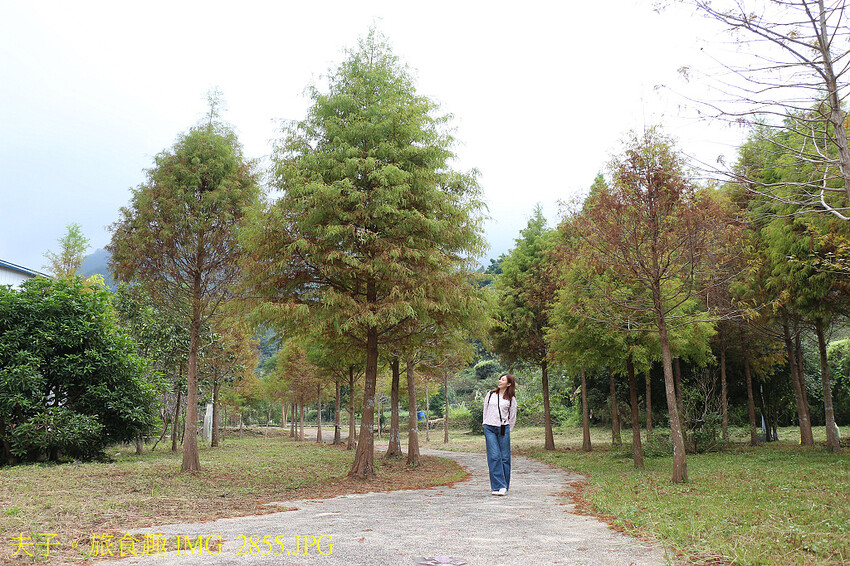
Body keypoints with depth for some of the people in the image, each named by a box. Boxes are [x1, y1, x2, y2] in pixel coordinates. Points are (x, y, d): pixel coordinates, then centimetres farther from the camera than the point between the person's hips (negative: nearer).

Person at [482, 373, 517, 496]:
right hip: (489, 429, 1)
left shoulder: (511, 399, 7)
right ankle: (498, 486, -8)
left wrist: (506, 431, 9)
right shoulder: (490, 394, 12)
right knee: (494, 457, -8)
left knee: (505, 457, -1)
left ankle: (504, 487, 10)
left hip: (503, 429, -1)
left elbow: (512, 418, 12)